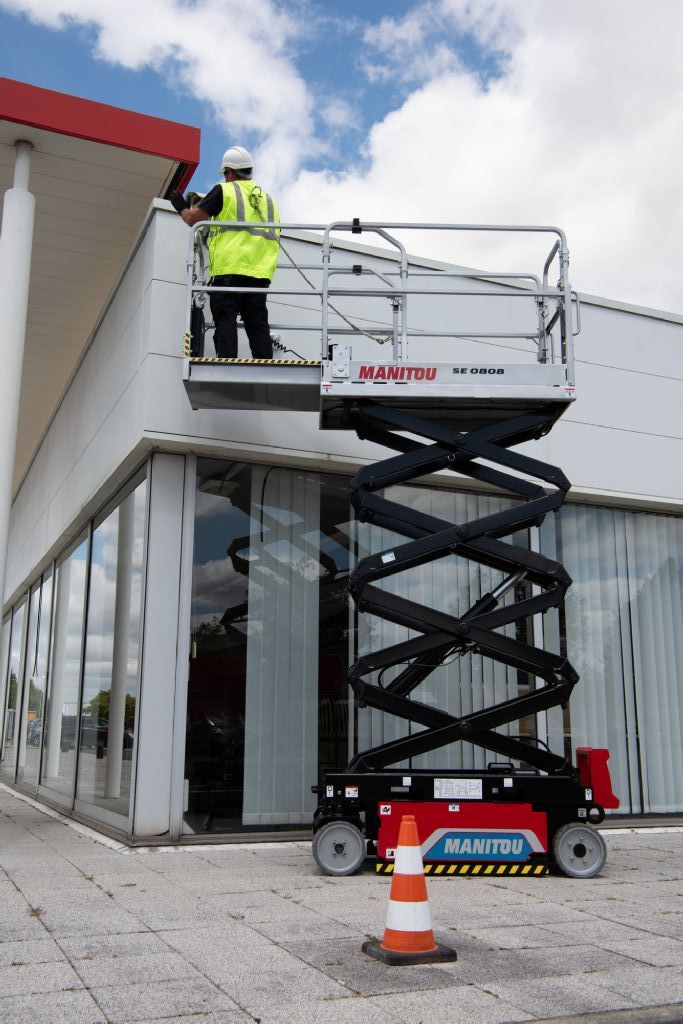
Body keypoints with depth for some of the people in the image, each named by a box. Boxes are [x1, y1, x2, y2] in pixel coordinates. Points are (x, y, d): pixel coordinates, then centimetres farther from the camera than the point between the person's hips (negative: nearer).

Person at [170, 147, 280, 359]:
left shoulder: (224, 191, 6)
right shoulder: (267, 198, 23)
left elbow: (193, 219, 7)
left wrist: (182, 206, 29)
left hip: (229, 269, -5)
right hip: (260, 273, 5)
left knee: (225, 320, -6)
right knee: (258, 324, 2)